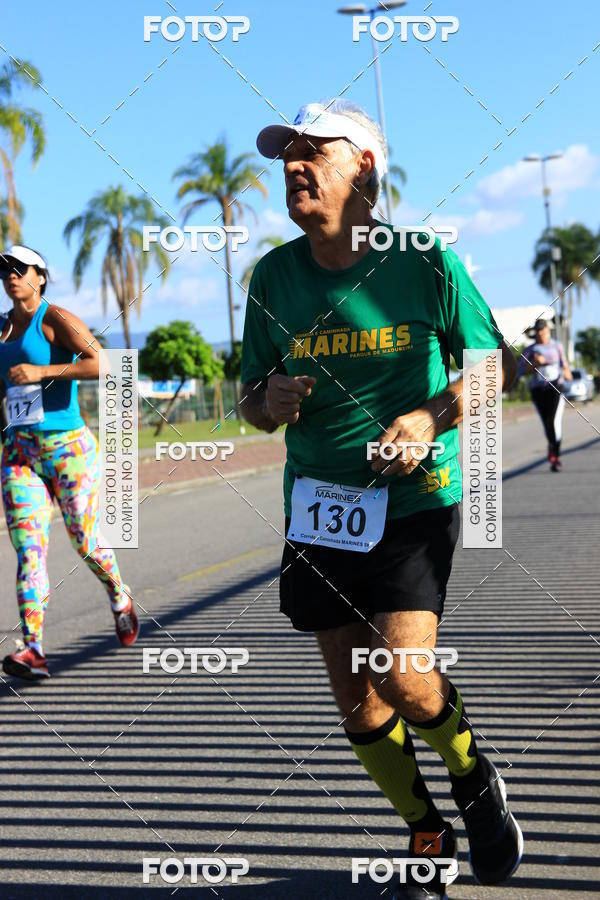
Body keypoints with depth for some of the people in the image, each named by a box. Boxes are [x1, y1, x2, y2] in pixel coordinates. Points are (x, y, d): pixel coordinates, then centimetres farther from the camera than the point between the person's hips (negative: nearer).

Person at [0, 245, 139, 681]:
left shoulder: (56, 318, -7)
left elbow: (101, 364, -22)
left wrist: (41, 372, -24)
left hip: (68, 447, -5)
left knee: (86, 542, 5)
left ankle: (120, 599, 36)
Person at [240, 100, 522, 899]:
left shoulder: (423, 262, -8)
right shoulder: (274, 274, 2)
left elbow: (496, 362, 3)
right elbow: (253, 400, 11)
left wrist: (431, 418, -14)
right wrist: (271, 404, -14)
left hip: (414, 501, -4)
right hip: (318, 507, 4)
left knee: (401, 679, -16)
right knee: (356, 701, 6)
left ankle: (475, 778, 18)